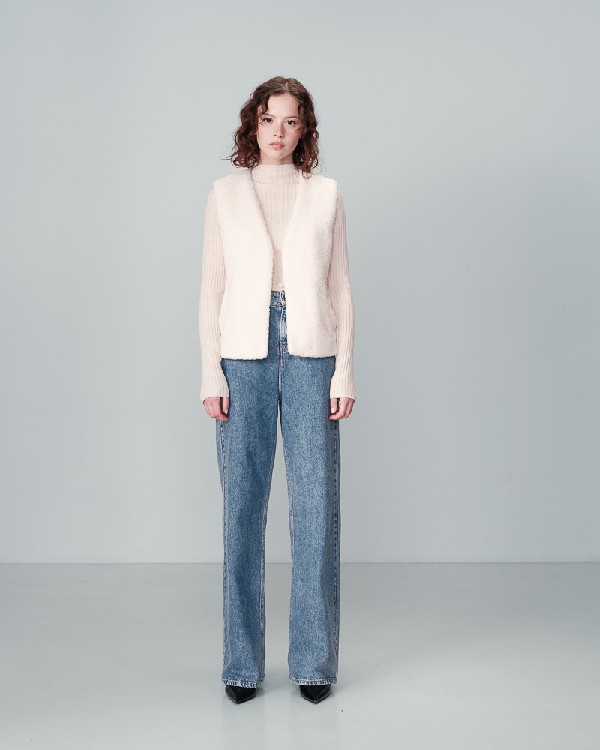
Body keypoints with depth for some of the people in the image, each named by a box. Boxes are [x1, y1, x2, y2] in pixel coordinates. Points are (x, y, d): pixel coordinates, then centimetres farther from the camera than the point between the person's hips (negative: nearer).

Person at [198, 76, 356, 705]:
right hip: (244, 354, 0)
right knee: (242, 503, 1)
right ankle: (242, 663, 12)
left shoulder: (326, 194, 9)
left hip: (310, 353, 0)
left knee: (316, 503, -1)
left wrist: (344, 370, -2)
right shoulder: (225, 195, 9)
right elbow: (211, 288, 6)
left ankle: (314, 661, 11)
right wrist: (211, 374, -2)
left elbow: (340, 287, 7)